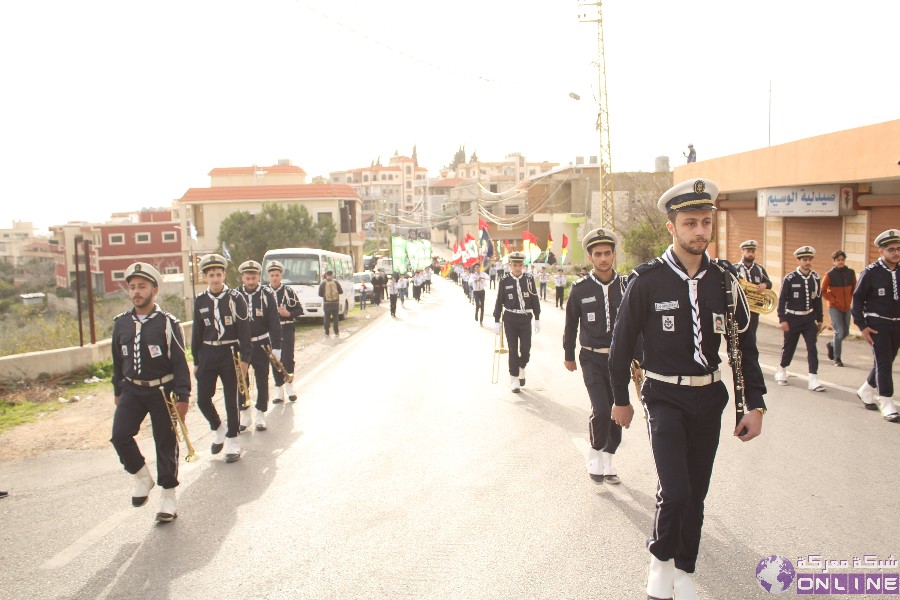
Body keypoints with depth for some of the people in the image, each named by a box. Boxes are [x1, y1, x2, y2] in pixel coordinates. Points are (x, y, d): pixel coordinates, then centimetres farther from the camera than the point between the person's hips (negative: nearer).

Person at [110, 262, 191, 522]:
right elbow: (118, 361, 14)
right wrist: (118, 391, 17)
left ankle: (168, 496, 20)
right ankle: (142, 476, 12)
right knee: (119, 435, -14)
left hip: (161, 391, -3)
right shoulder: (121, 323, 3)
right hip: (132, 391, 4)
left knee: (166, 444, 4)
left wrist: (183, 398, -12)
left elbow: (180, 362, -10)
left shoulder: (167, 323, -10)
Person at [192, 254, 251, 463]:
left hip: (230, 354, -3)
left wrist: (244, 359, -10)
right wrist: (196, 361, 10)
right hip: (207, 355, 3)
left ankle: (232, 442, 15)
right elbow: (197, 332, 10)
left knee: (232, 400, 3)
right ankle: (219, 430, 29)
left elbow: (244, 330, -6)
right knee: (203, 400, 3)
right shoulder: (200, 300, 4)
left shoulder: (235, 297, -6)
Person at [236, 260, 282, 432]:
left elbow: (275, 322, -7)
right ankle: (245, 414, 18)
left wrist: (276, 347, -11)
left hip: (261, 344, -1)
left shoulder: (267, 294, -7)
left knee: (262, 380, 8)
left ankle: (260, 415, 20)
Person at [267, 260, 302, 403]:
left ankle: (289, 384, 16)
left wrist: (288, 313, -14)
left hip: (287, 329, -1)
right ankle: (279, 389, 16)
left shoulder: (289, 291, 0)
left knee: (288, 358, -6)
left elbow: (299, 310, 2)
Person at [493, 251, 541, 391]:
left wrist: (537, 319, 4)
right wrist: (496, 321, -1)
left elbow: (535, 300, 5)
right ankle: (514, 378, 13)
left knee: (526, 349, 0)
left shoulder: (529, 279, 0)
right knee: (513, 350, 2)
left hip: (525, 318, 1)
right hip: (510, 319, -1)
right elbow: (499, 302, 0)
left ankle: (521, 368, 30)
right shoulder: (504, 280, -4)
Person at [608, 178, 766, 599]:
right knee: (675, 491, -14)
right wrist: (620, 399, 4)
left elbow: (745, 346, 5)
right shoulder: (647, 280, -12)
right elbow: (622, 344, -2)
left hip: (709, 398, 4)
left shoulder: (724, 279, -1)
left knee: (696, 493, 12)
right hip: (665, 397, -4)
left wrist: (755, 405, 1)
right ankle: (660, 557, 16)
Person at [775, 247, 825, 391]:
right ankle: (781, 370, 33)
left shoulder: (815, 278, 2)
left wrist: (819, 319, 11)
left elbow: (818, 300, 9)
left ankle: (813, 379, -6)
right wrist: (782, 320, -14)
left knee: (812, 347, -7)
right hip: (792, 318, -3)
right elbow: (782, 300, -10)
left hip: (809, 318, 3)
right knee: (789, 347, 9)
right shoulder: (790, 278, -10)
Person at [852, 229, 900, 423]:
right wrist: (862, 326, -12)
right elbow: (857, 300, -7)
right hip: (877, 325, -5)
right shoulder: (870, 272, -10)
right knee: (884, 363, -8)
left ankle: (866, 391, 34)